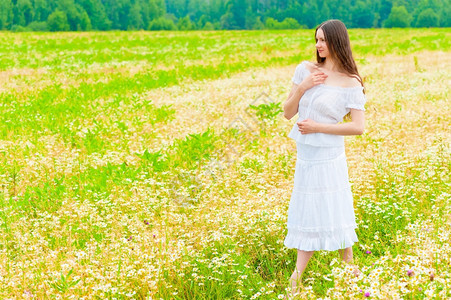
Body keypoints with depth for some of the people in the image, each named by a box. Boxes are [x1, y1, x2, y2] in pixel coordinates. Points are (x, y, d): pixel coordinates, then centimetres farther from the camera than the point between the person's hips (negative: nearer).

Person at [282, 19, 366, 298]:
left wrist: (318, 127, -15)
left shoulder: (351, 83, -9)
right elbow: (288, 113, 6)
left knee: (333, 215, 3)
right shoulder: (305, 69, 3)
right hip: (305, 155, 5)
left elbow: (359, 127, -14)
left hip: (328, 157, -5)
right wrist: (301, 88, -12)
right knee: (307, 214, 11)